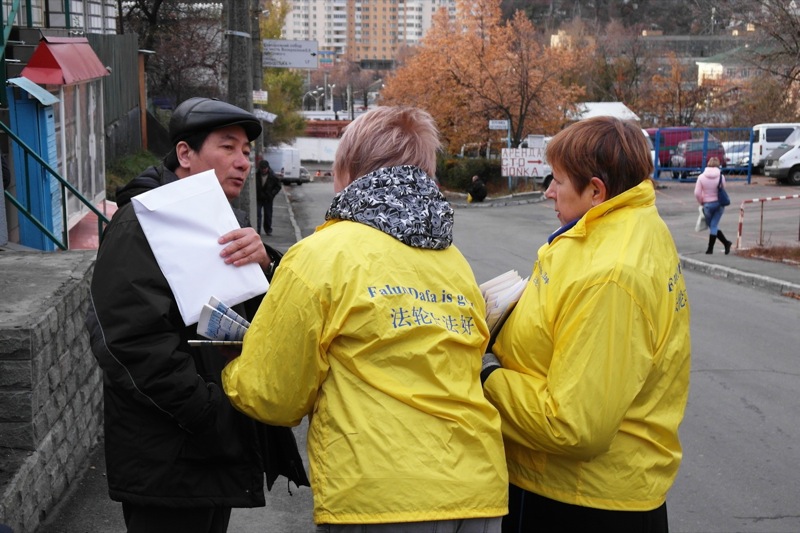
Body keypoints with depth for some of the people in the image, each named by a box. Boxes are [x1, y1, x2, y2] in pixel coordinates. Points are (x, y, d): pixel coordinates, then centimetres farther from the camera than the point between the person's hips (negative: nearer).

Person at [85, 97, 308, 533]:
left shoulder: (224, 223, 16)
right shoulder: (141, 226, -12)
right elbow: (132, 343, -24)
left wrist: (264, 264, -16)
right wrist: (216, 417, -23)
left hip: (220, 449, 9)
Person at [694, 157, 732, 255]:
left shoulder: (701, 177, -8)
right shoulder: (721, 176, -6)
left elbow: (697, 193, -10)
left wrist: (701, 202, 7)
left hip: (708, 204, -2)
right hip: (719, 203, 2)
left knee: (712, 226, 11)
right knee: (714, 225, 8)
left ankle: (726, 243, 10)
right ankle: (710, 248, 8)